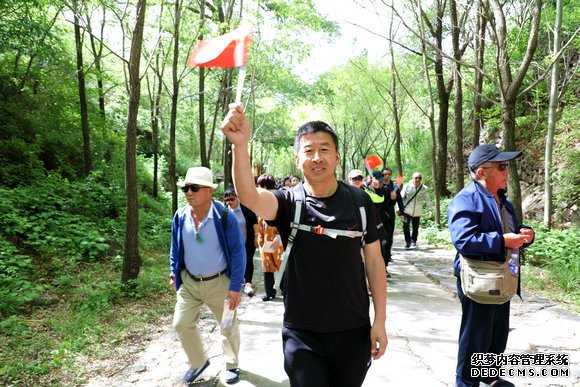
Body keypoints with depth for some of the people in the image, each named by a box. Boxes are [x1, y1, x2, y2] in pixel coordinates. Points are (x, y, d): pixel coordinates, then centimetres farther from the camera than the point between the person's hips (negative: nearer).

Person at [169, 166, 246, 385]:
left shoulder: (225, 217, -20)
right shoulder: (180, 216, -7)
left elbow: (238, 253, -16)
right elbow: (175, 248, 9)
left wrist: (236, 286, -17)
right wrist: (175, 273, 8)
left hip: (219, 283, -3)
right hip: (188, 282, 4)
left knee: (229, 328, 12)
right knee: (181, 324, 8)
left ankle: (232, 365, 38)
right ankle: (198, 363, 33)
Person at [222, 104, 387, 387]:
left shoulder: (359, 202, -5)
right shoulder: (288, 202, -9)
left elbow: (374, 261, 0)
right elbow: (250, 198, -31)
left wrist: (380, 320, -1)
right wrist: (240, 145, -47)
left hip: (354, 331, 2)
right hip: (302, 334, -2)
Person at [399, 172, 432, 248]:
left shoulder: (424, 188, -1)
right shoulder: (407, 186, -6)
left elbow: (427, 199, 1)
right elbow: (401, 197, -4)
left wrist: (430, 209, -9)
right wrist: (399, 207, -11)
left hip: (417, 212, 2)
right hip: (407, 210, -2)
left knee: (415, 228, 7)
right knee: (405, 226, -12)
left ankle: (413, 242, 26)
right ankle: (408, 241, 4)